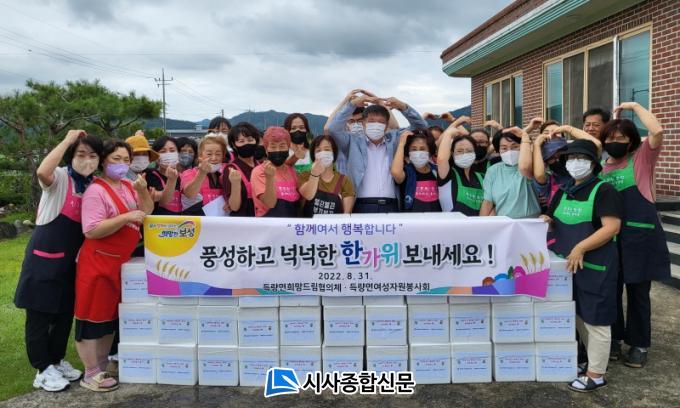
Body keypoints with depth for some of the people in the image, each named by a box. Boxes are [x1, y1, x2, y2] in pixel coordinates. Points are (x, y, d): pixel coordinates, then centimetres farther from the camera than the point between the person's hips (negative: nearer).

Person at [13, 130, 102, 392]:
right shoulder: (60, 178, -14)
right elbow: (42, 172, -39)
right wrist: (67, 141, -29)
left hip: (71, 260, 6)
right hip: (44, 258, -6)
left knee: (65, 314, 17)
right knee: (39, 316, 4)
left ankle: (57, 360, 34)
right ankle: (43, 370, 18)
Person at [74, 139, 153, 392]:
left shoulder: (129, 186, 10)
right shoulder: (96, 190, -14)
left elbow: (147, 212, 11)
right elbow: (91, 231, -22)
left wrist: (142, 191, -4)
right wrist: (126, 217, -24)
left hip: (120, 260, 9)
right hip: (98, 262, -8)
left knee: (112, 315, 15)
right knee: (93, 316, 0)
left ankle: (103, 368, 28)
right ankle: (90, 375, 9)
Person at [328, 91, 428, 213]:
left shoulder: (394, 140, 16)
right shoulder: (354, 142, 10)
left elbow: (420, 126, 15)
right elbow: (333, 129, -2)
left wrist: (403, 107, -1)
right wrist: (352, 104, -7)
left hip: (391, 206, 2)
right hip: (362, 206, -2)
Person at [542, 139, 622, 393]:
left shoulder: (603, 190, -10)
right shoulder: (563, 192, 12)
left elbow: (612, 227, -19)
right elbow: (559, 224, 23)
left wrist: (581, 248, -24)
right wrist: (547, 221, -1)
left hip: (594, 265, -8)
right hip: (567, 264, 8)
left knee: (595, 319, 1)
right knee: (578, 315, 16)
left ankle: (596, 375, 12)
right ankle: (592, 361, 32)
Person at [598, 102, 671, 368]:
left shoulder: (642, 157, -2)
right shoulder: (601, 166, 10)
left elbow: (657, 131, -19)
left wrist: (634, 106, -10)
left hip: (640, 234, -4)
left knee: (638, 291, 7)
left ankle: (639, 344, 21)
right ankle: (614, 338, 28)